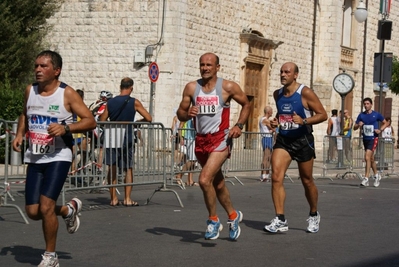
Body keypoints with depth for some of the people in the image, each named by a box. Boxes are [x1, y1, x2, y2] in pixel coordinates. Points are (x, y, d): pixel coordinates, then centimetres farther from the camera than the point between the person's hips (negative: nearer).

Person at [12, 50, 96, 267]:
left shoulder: (67, 93, -11)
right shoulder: (30, 91, 5)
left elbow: (90, 121, -11)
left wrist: (65, 128, -26)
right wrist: (20, 134, 5)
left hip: (58, 157, -6)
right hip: (34, 158, 6)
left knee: (46, 206, -15)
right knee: (33, 212, 3)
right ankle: (69, 210, 34)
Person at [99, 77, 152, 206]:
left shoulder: (110, 102, 4)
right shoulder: (134, 102, -4)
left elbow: (102, 121, 7)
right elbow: (149, 118, -6)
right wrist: (137, 122, 13)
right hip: (127, 140, -2)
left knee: (112, 169, 9)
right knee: (129, 169, 9)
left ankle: (113, 198, 7)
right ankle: (127, 199, 5)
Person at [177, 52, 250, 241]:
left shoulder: (228, 87, -6)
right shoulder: (191, 88, 2)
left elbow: (246, 105, 7)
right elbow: (180, 114, 7)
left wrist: (239, 126, -6)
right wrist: (187, 114, -16)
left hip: (220, 140, -5)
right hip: (201, 140, 5)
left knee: (204, 180, -20)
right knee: (218, 183, 18)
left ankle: (213, 220, -2)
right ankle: (233, 215, 38)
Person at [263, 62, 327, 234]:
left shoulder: (305, 93, -13)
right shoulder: (277, 94, 5)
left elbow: (323, 115, -11)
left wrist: (304, 121, -26)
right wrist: (276, 121, 2)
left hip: (302, 140, -4)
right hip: (283, 140, 4)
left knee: (307, 181, 9)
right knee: (276, 177, -14)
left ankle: (314, 215, 32)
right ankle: (280, 220, -13)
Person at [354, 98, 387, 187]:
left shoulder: (376, 114, -3)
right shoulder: (361, 115, 5)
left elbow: (385, 123, 8)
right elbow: (354, 128, 7)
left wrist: (380, 130, -9)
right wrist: (358, 125, -16)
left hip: (373, 139, -5)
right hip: (365, 139, 5)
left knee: (367, 157, -19)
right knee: (371, 159, 17)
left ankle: (366, 178, -17)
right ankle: (376, 175, 37)